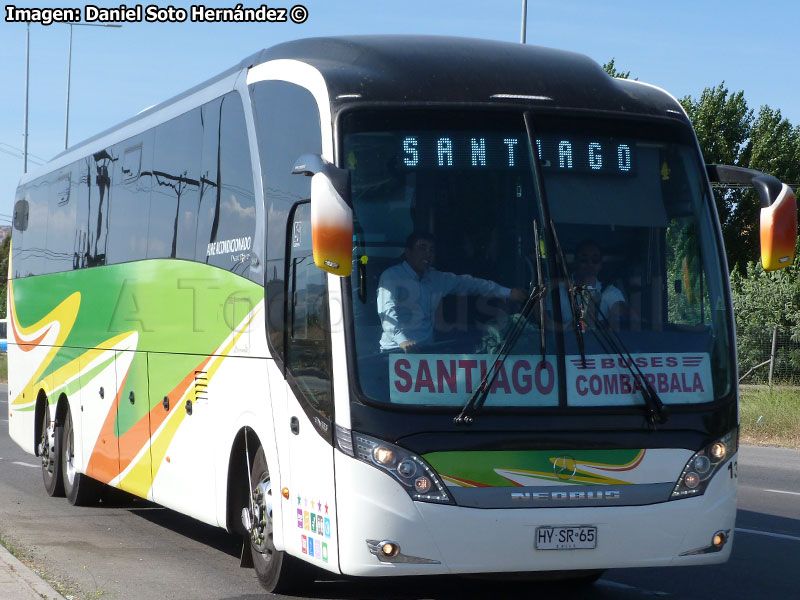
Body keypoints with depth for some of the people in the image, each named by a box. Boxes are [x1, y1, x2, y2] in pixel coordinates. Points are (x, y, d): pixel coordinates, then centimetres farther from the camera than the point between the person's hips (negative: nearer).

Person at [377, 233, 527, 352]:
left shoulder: (438, 279, 17)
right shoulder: (392, 276, -3)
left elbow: (469, 283, 26)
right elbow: (387, 311, -15)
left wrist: (507, 293, 24)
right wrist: (402, 341, -32)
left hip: (426, 349, 6)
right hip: (396, 350, -6)